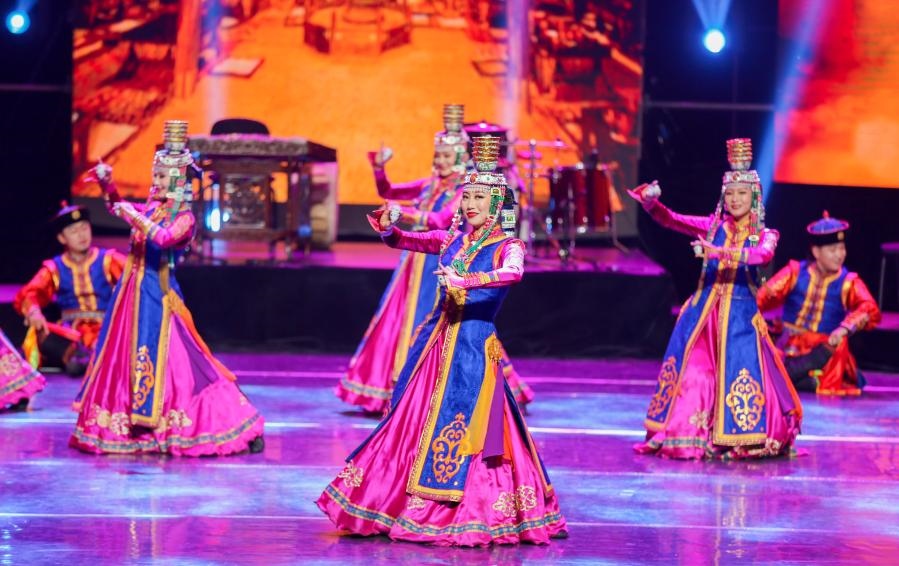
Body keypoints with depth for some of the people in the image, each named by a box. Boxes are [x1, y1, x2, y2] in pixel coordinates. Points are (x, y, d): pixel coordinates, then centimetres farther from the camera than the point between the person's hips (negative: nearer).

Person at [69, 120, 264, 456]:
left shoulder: (184, 217, -10)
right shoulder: (152, 207, 11)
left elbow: (164, 239, -28)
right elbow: (120, 208, 27)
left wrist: (135, 217, -27)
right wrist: (107, 185, 11)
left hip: (158, 296, -8)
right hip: (134, 293, 8)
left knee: (165, 361, -9)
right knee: (123, 356, 11)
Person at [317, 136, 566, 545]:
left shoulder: (508, 247, -5)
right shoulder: (452, 239, 11)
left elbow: (513, 274, -27)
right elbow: (401, 241, 12)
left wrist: (466, 280, -40)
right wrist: (387, 226, -11)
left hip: (473, 347, -6)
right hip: (435, 341, 6)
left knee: (457, 427, -6)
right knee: (413, 421, 8)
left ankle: (470, 513, 3)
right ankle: (395, 503, 16)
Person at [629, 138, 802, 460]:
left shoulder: (764, 236, 1)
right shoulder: (712, 226, 8)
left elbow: (764, 255, -22)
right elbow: (671, 220, -2)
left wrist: (721, 252, -36)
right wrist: (650, 200, -23)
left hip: (740, 313, -2)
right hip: (704, 309, 2)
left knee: (739, 372, -8)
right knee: (691, 370, -1)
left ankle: (742, 440, 5)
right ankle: (684, 435, 8)